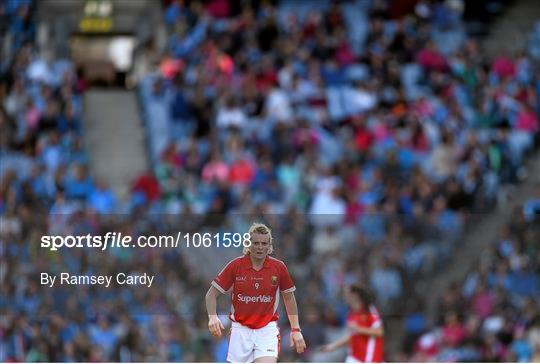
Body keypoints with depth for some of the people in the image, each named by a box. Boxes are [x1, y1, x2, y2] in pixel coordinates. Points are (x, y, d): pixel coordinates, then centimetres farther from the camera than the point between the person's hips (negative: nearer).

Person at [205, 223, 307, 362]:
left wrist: (296, 330, 6)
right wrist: (212, 317, -19)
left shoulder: (279, 267, -4)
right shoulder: (236, 265, -7)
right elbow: (211, 294, -1)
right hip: (240, 329, 1)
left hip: (267, 329, -1)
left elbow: (289, 298, 10)